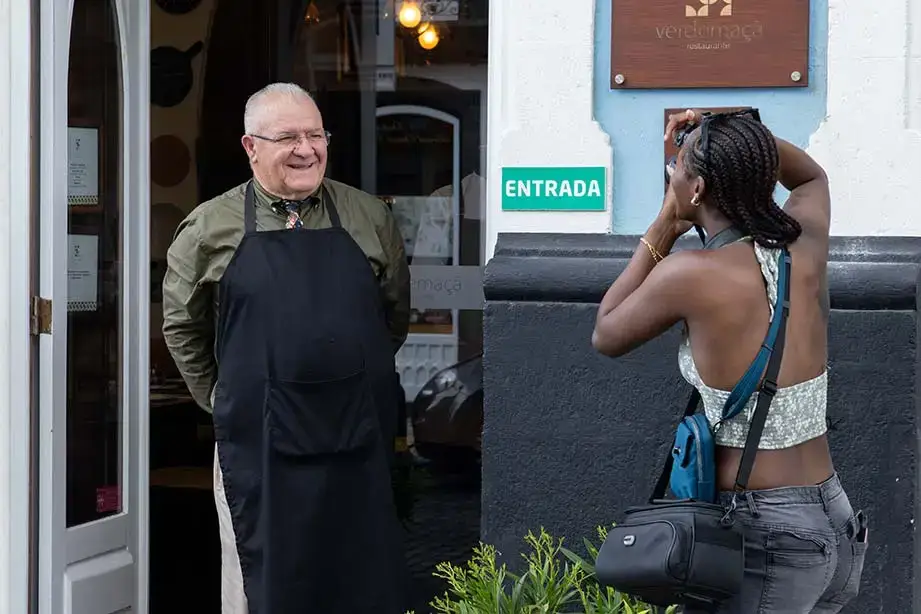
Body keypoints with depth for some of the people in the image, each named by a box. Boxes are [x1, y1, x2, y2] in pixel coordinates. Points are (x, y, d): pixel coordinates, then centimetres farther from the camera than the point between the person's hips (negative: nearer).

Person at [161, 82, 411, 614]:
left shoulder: (371, 219, 6)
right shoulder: (211, 228, 2)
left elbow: (395, 315, 17)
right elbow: (182, 326, 12)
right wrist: (222, 400, 11)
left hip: (359, 442, 1)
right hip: (259, 446, -1)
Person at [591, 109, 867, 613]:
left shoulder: (688, 274, -15)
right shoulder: (806, 245, 1)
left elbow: (606, 336, 6)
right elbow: (811, 177, 27)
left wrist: (664, 227, 7)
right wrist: (742, 140, 12)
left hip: (765, 536, -7)